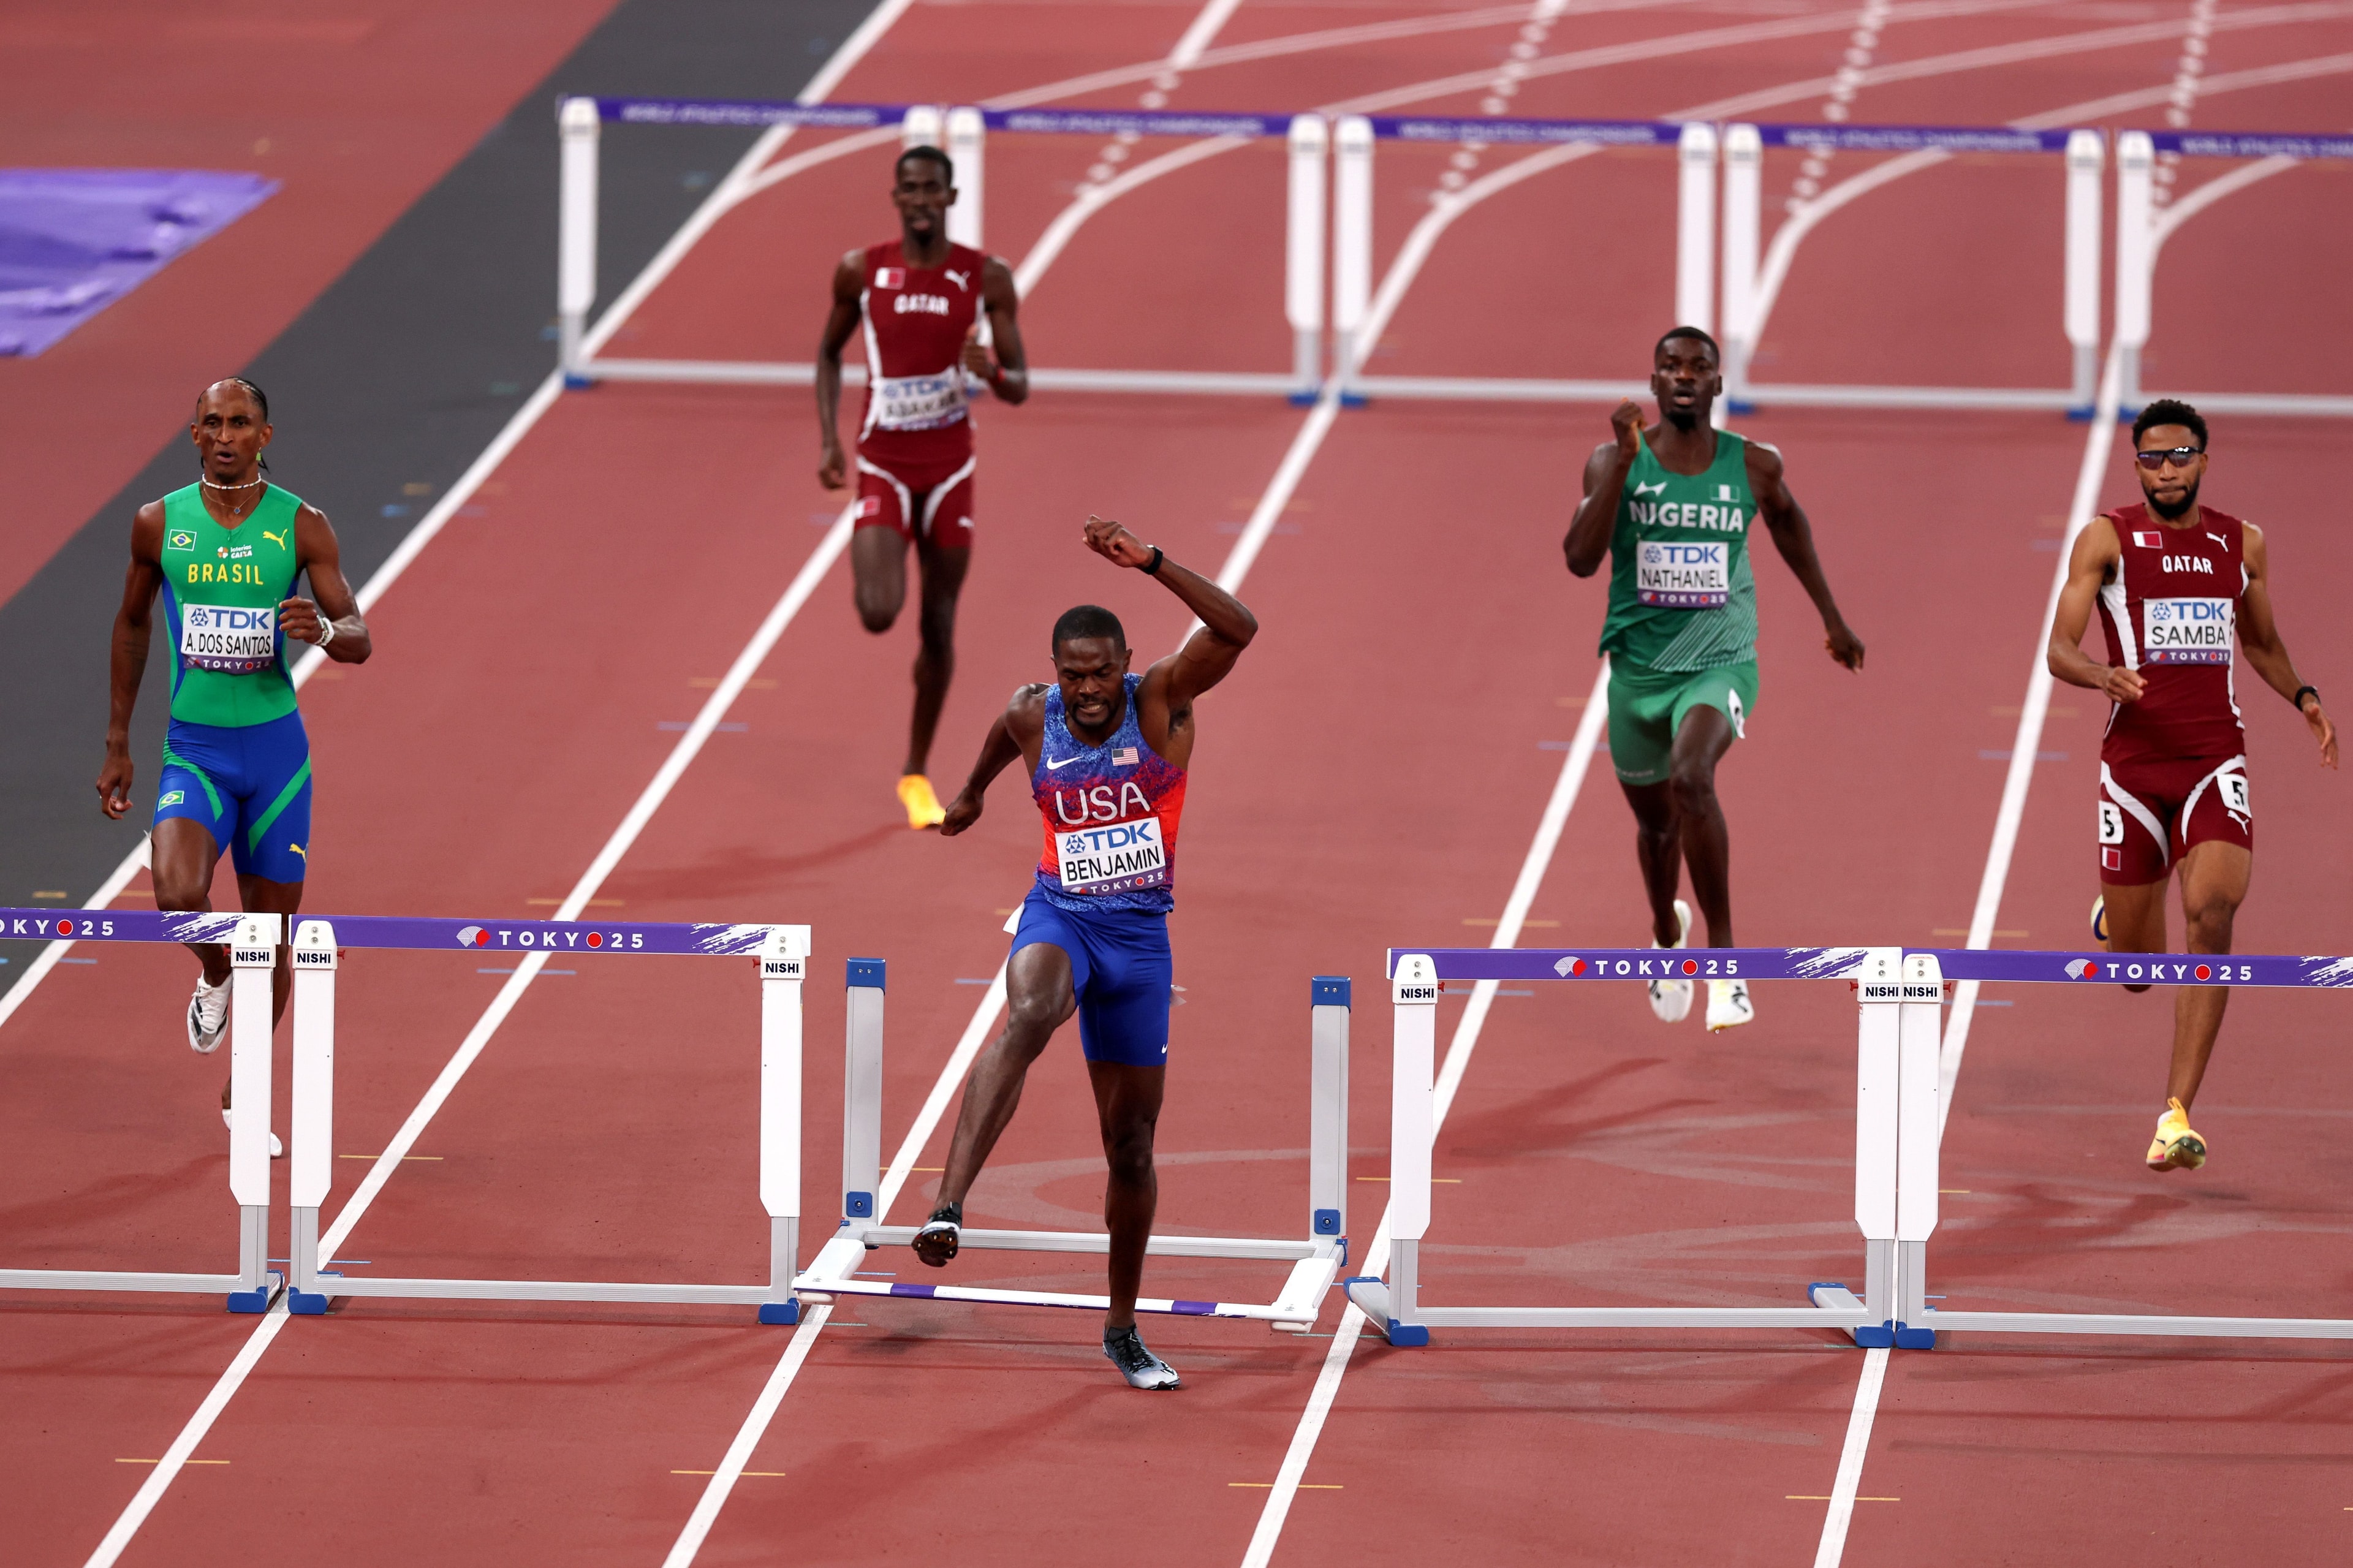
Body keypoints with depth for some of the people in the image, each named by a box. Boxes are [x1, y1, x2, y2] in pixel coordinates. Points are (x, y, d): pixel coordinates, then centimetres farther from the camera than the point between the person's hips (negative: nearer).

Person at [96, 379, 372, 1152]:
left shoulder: (302, 526, -4)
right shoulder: (159, 524, -1)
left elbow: (359, 641, -4)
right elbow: (132, 624, 14)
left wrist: (325, 630, -30)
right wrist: (117, 745, 14)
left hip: (276, 747, 1)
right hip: (194, 748, -1)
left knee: (270, 937, 7)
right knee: (179, 894, -27)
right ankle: (214, 976, 9)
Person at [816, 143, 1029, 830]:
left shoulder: (987, 278, -5)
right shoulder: (861, 272, -4)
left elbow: (1020, 389, -2)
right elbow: (829, 352, 13)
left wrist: (991, 371, -26)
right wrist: (828, 442, 2)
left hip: (950, 467, 1)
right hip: (883, 464, -1)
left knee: (938, 626, 8)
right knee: (879, 614, -20)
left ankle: (917, 774, 25)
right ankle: (870, 566, 20)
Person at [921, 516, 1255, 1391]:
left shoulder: (1163, 701, -8)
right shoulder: (1034, 719, -1)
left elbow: (1238, 630, -25)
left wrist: (1150, 564, -33)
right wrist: (972, 792, 44)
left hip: (1141, 934, 1)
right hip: (1058, 917, -1)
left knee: (1131, 1146, 8)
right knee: (1027, 1016, -38)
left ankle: (1123, 1331, 25)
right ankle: (949, 1207, -51)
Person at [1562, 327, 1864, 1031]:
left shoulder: (1754, 466, -4)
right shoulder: (1615, 463, -7)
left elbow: (1787, 522, 18)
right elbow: (1580, 559, -20)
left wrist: (1832, 618, 24)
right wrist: (1622, 463, -28)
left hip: (1720, 663, -2)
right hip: (1637, 668, 2)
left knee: (1691, 777, -31)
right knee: (1656, 818, 18)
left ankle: (1724, 957, -24)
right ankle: (1668, 933, 52)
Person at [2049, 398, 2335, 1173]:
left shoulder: (2243, 545, 10)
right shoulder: (2107, 539, 0)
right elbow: (2058, 650, -5)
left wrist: (2303, 696, 6)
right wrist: (2102, 674, -27)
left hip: (2216, 761, 1)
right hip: (2134, 758, -1)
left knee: (2211, 914, -22)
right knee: (2136, 973, 6)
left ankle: (2177, 1116, -22)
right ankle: (2113, 922, 48)